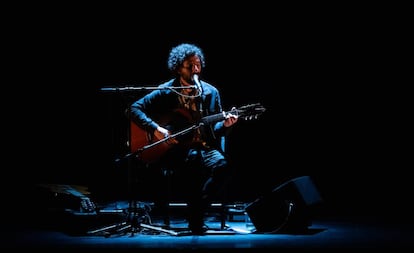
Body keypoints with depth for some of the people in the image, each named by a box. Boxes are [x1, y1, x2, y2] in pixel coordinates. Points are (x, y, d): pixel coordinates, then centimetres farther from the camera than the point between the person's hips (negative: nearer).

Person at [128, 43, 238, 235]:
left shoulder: (211, 92, 8)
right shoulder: (165, 91, 0)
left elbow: (215, 129, 11)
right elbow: (135, 108, -3)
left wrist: (225, 125, -13)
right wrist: (155, 129, -16)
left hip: (203, 146, 3)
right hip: (171, 149, -3)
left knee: (222, 165, -28)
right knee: (194, 158, -37)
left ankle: (197, 212, -12)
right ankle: (194, 217, -21)